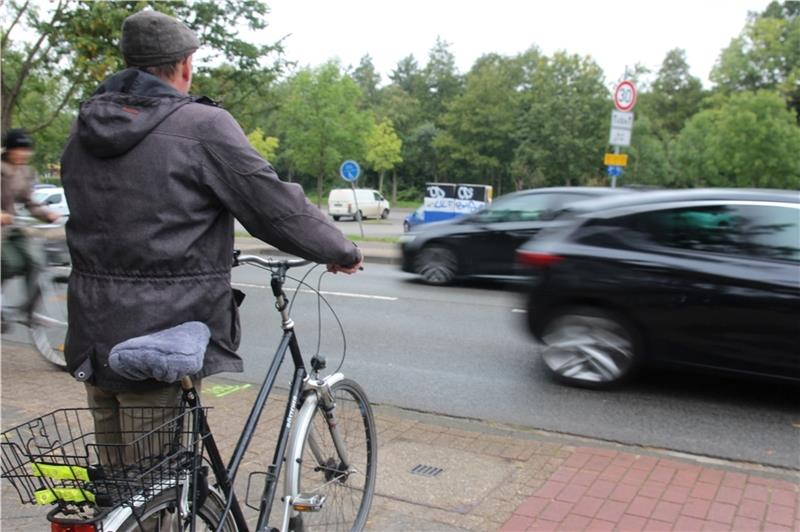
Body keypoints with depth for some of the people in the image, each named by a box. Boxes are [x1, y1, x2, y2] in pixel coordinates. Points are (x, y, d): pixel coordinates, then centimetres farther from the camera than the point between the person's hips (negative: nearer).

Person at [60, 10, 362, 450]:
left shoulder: (83, 131, 9)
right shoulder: (202, 125, -13)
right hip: (162, 344, -7)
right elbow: (279, 208, -13)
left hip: (94, 339, 7)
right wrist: (343, 252, 4)